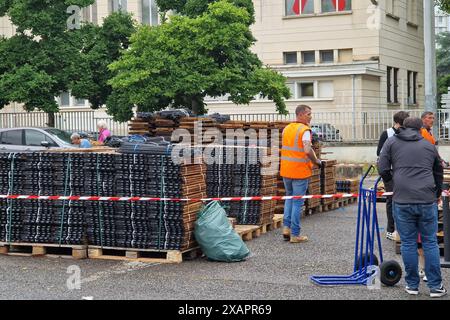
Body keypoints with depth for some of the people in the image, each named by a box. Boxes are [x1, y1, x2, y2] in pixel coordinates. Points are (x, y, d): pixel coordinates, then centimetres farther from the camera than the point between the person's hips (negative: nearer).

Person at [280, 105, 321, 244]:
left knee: (289, 197, 22)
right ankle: (295, 234, 5)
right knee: (298, 202, 1)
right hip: (300, 171, -6)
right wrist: (316, 161, -9)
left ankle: (286, 227, 14)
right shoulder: (304, 130, -14)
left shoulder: (286, 129, 10)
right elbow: (308, 151, -25)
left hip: (286, 170, 6)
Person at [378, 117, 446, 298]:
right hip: (427, 201, 1)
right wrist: (437, 194, 42)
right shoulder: (429, 145, 15)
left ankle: (412, 285, 14)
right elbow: (439, 173, 25)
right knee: (430, 242, 8)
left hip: (402, 201, -1)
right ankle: (435, 286, 11)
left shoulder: (392, 142, 9)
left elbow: (382, 169, 0)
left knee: (408, 243, 7)